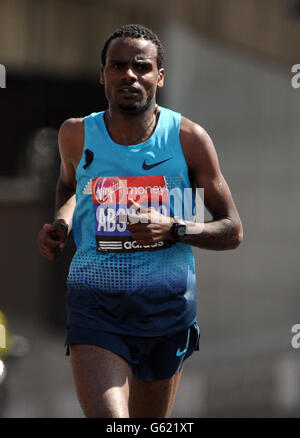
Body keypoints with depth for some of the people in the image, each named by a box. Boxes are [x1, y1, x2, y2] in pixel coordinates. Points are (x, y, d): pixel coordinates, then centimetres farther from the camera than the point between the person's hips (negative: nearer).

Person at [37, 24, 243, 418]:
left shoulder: (188, 139, -3)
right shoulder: (77, 135, 2)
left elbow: (232, 232, 1)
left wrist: (174, 230, -17)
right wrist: (61, 224, 5)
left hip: (167, 307, 1)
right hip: (95, 301, -1)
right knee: (106, 416, -22)